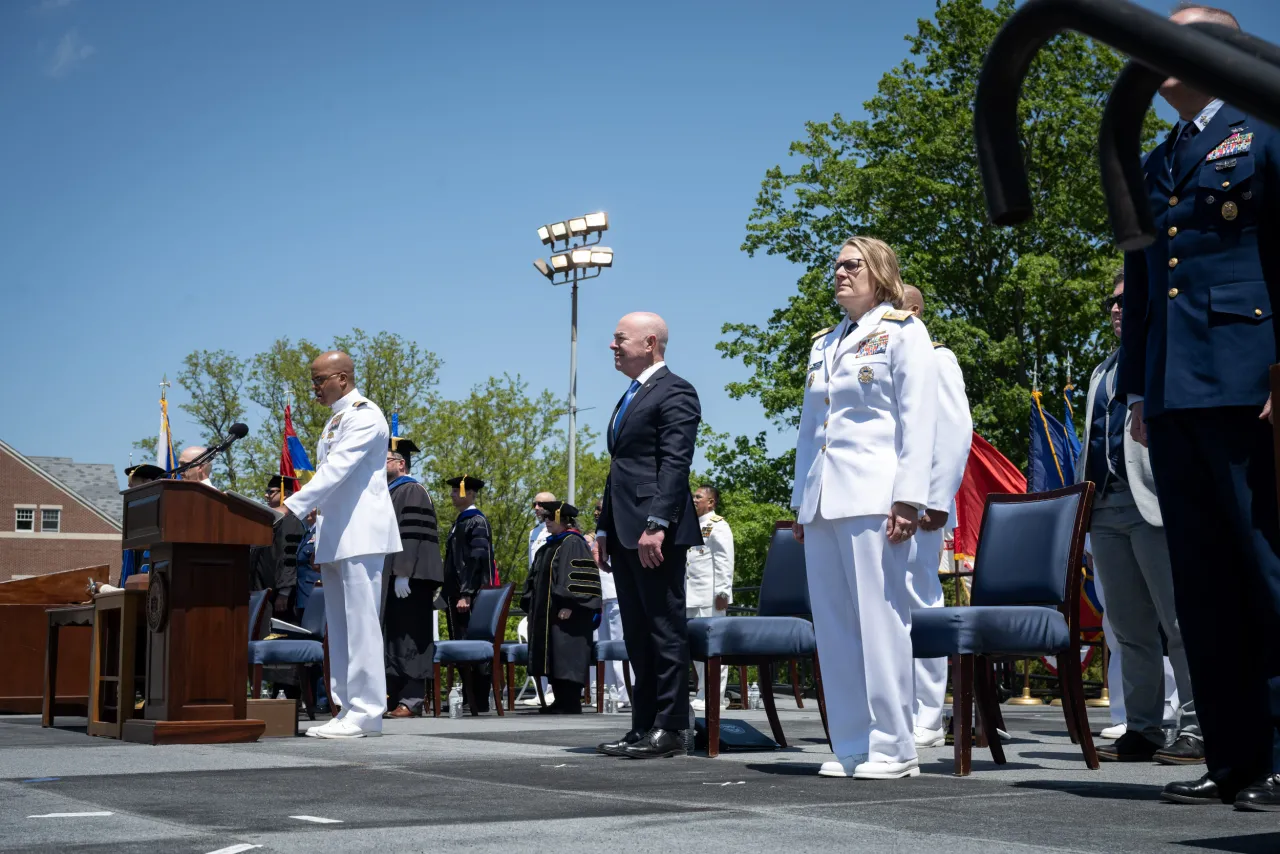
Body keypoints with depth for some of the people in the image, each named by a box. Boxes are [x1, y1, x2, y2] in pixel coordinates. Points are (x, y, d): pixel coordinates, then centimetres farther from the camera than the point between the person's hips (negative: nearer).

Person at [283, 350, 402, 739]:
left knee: (360, 622, -10)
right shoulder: (334, 421, 20)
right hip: (334, 536, 10)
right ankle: (348, 708, 12)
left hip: (360, 533, -10)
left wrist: (292, 506, -26)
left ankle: (365, 711, -8)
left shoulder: (364, 415, -9)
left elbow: (337, 469, -20)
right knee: (339, 626, 8)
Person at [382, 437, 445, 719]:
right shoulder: (388, 494, 20)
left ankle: (411, 700, -6)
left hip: (406, 580, -9)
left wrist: (402, 574, -23)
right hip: (388, 579, 9)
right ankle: (395, 697, 12)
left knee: (407, 638, -8)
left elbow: (412, 536, -17)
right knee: (393, 639, 9)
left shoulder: (412, 492, -8)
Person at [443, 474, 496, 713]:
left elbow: (477, 559, -17)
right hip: (457, 596, 9)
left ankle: (479, 701, -4)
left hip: (471, 597, -9)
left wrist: (466, 594, -22)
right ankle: (468, 698, 14)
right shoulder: (460, 522, 18)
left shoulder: (477, 522, -9)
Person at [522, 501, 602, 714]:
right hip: (547, 614, 10)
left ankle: (570, 703, -6)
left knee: (566, 658, -9)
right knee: (553, 659, 9)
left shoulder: (573, 543, -10)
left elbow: (577, 577, -19)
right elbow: (536, 578, 23)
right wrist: (531, 606, 17)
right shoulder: (548, 546, 18)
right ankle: (561, 701, 14)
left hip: (566, 614, -10)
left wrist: (569, 605, -24)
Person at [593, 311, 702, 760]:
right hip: (624, 533, 9)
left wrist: (656, 524, -23)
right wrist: (604, 529, 19)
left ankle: (669, 728, -1)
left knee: (665, 629, -5)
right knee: (637, 634, 10)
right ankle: (643, 726, 14)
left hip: (656, 532, -9)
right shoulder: (629, 399, 24)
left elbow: (675, 464, -15)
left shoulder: (675, 393, -5)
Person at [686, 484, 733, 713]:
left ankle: (716, 697, -6)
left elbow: (724, 561, -11)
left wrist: (722, 592, -18)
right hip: (691, 597, 9)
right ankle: (703, 693, 15)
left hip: (709, 597, -9)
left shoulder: (717, 526, -3)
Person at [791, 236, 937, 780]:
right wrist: (801, 503, 17)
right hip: (823, 500, 7)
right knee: (833, 625, 3)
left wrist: (907, 498, -14)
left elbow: (917, 419, -5)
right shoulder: (823, 344, 24)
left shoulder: (903, 331, 4)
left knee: (878, 618, -8)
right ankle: (851, 746, 7)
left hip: (873, 498, -7)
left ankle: (892, 747, -4)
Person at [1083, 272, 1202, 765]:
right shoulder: (1104, 371, 24)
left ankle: (1197, 727, 0)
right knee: (1129, 627, 8)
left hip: (1154, 503, -7)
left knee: (1179, 621, -5)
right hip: (1105, 505, 7)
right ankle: (1142, 729, 13)